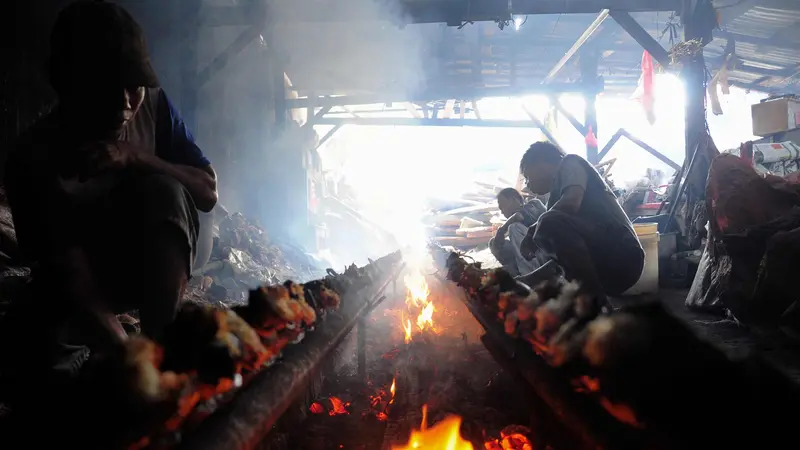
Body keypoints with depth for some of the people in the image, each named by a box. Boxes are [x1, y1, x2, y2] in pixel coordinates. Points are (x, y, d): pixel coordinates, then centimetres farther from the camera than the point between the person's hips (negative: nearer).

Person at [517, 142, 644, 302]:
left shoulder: (570, 163, 5)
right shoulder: (558, 191, 27)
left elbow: (571, 202, -19)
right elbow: (562, 258, 26)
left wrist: (533, 231, -5)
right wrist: (523, 281, 23)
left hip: (623, 255, -9)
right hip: (604, 264, 9)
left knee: (552, 223, -28)